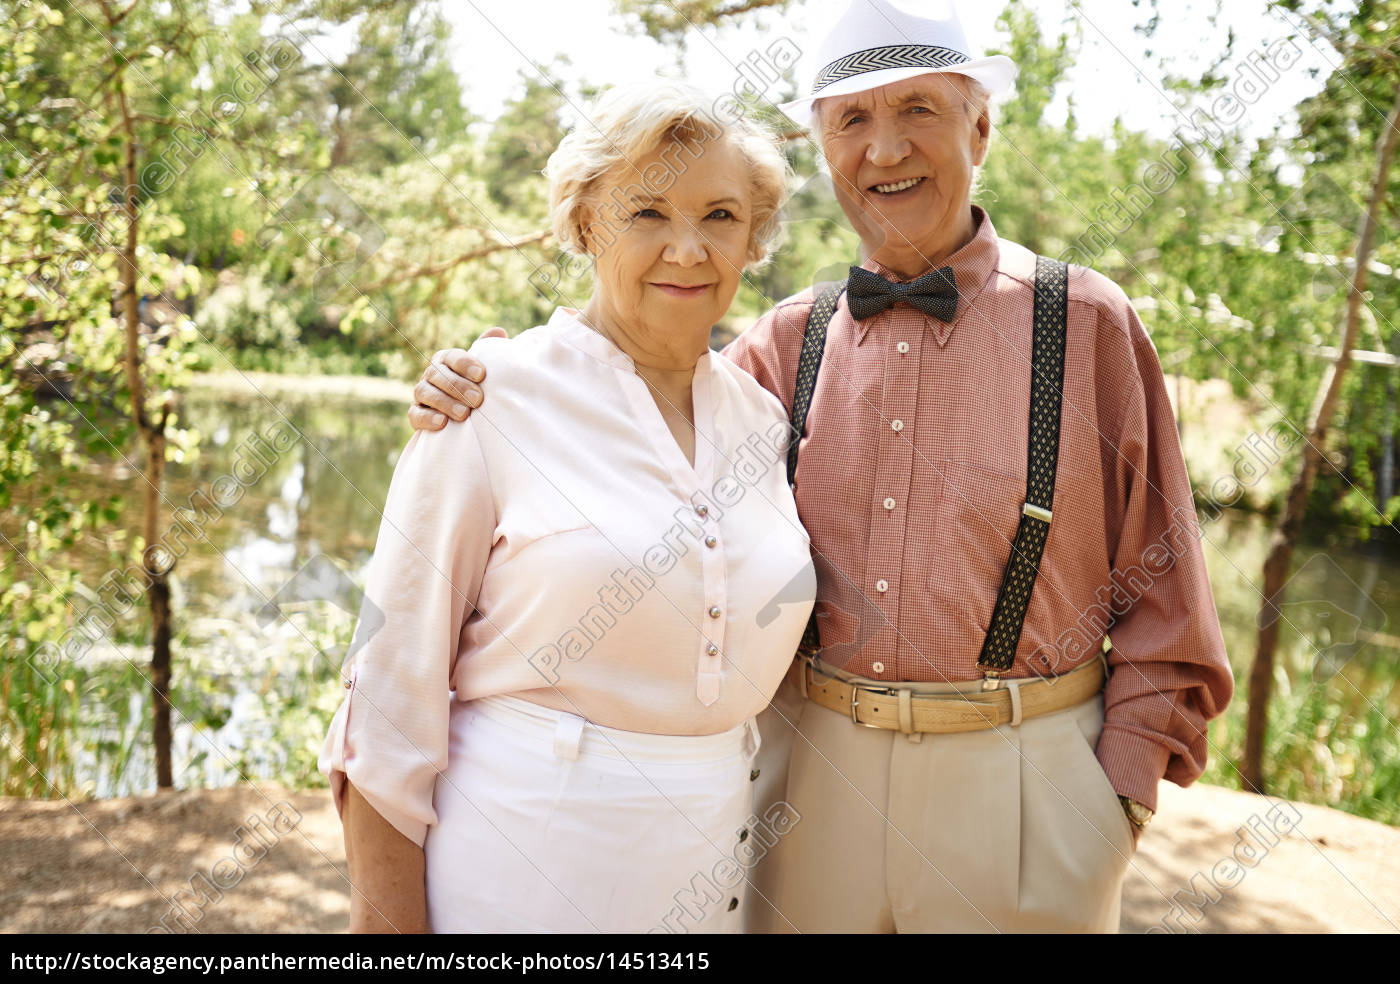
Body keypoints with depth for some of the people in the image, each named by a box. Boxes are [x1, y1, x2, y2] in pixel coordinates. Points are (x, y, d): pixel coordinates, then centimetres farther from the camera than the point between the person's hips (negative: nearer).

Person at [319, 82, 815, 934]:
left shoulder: (762, 417, 3)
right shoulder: (493, 397, -11)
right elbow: (393, 687, -10)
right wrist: (386, 914, -11)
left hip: (706, 879, 5)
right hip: (520, 869, -4)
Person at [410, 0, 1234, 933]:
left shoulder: (1088, 322, -3)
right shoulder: (786, 342, 3)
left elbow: (1160, 585, 0)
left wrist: (1123, 788, -4)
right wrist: (491, 408, -9)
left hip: (1017, 781, -2)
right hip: (810, 763, 2)